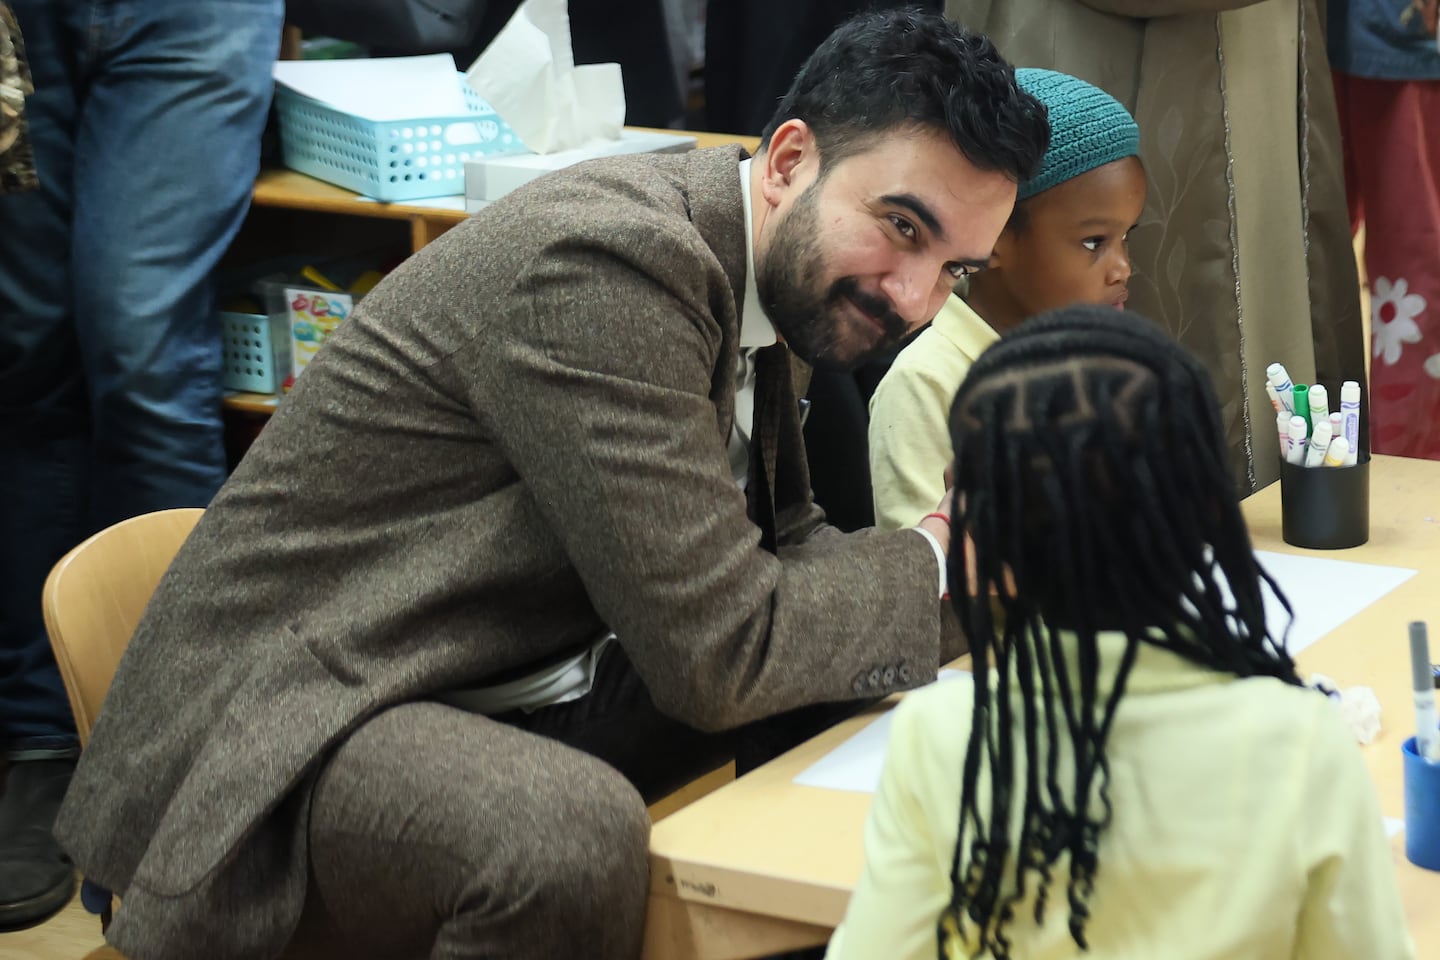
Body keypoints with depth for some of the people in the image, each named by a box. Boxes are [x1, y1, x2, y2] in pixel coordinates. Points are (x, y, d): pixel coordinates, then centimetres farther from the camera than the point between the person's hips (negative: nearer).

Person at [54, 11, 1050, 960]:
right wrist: (936, 565, -9)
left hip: (520, 700, 9)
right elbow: (718, 655, -24)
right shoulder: (604, 261, -24)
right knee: (575, 833, -37)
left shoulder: (746, 267, 5)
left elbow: (781, 539, 16)